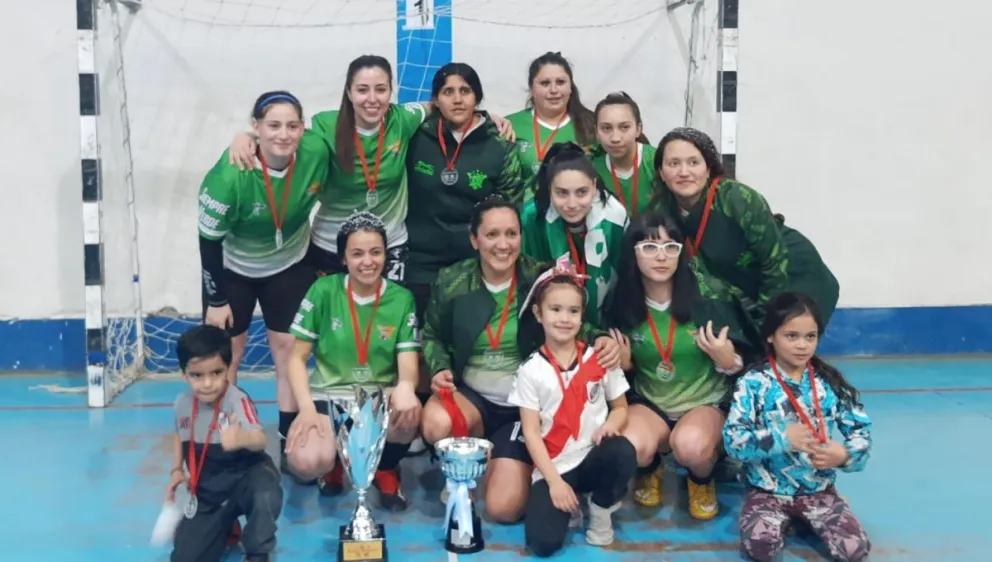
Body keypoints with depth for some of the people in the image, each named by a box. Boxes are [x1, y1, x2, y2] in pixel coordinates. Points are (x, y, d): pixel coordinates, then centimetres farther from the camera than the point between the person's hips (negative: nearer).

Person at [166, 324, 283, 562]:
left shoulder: (238, 400, -24)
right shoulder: (182, 403, -5)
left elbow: (260, 440, -42)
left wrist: (243, 439, -66)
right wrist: (176, 470, 8)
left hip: (245, 476, -5)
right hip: (207, 491, 5)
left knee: (265, 497, -41)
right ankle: (224, 527, 29)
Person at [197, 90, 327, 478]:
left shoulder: (316, 152, -27)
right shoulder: (231, 174, -34)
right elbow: (209, 240, -21)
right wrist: (216, 300, -14)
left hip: (290, 265, 2)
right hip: (233, 269, -2)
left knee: (289, 350, 5)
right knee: (227, 355, 8)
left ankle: (290, 447, 17)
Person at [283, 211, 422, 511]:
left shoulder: (402, 299, -3)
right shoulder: (323, 291, -5)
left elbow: (408, 364, -9)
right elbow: (297, 357, -1)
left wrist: (405, 387, -34)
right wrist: (306, 406, -17)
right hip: (328, 395, -1)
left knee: (409, 413, -35)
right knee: (306, 463, -30)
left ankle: (386, 470, 2)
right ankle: (334, 461, 13)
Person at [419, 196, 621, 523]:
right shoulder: (451, 282, -5)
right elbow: (432, 336, 9)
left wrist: (599, 339, -24)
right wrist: (441, 369, -12)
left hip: (525, 405, -1)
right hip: (470, 394, 2)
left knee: (504, 508, -14)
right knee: (437, 425, -35)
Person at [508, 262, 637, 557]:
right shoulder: (531, 370, -3)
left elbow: (620, 406, 9)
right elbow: (531, 433, -5)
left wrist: (612, 423, -16)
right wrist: (554, 481, -13)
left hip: (594, 459, 2)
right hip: (553, 468, -1)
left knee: (623, 453, -34)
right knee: (543, 542, -23)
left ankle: (600, 509, -2)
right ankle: (564, 501, 13)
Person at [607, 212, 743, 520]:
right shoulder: (623, 304, -7)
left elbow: (735, 364, -5)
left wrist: (726, 361, -26)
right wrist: (621, 364, -12)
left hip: (706, 402, -2)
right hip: (649, 402, 2)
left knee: (691, 446, -36)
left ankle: (702, 481, 4)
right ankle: (650, 471, 9)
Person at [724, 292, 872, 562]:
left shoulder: (831, 383, -1)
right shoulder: (753, 383, -10)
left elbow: (862, 433, 0)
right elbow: (733, 440, -16)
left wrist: (843, 455, -21)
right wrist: (781, 438, -28)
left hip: (819, 489, 2)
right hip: (768, 490, -2)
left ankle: (802, 519, 13)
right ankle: (783, 520, 9)